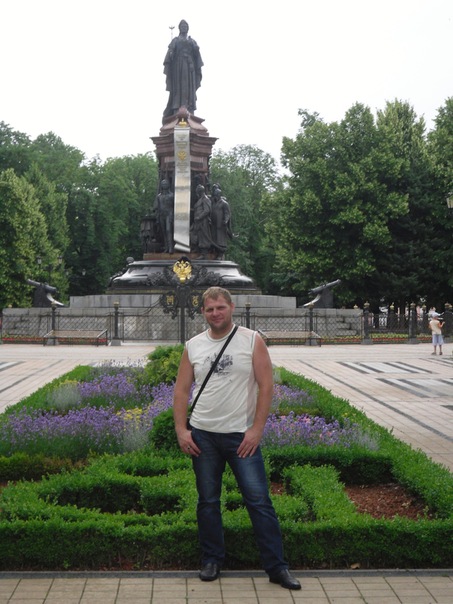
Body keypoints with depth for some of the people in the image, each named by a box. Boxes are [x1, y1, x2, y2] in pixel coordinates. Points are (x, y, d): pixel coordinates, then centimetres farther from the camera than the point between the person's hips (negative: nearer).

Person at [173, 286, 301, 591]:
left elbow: (266, 386, -7)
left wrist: (256, 429, -12)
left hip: (241, 435, -3)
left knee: (259, 501, -2)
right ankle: (212, 560, 27)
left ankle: (277, 567, 7)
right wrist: (181, 430, -2)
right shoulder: (193, 346, 5)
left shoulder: (252, 340, -4)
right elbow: (182, 390, 7)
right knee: (208, 501, 12)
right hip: (203, 435, 3)